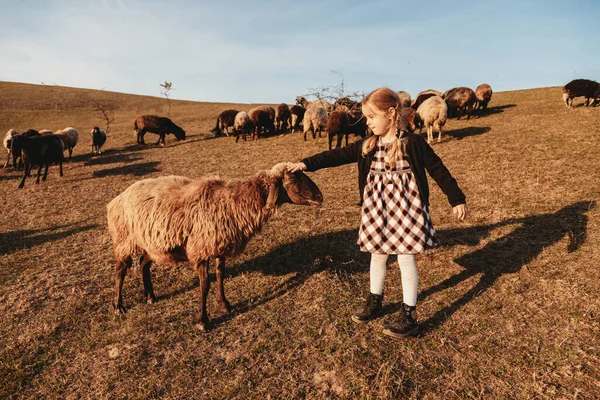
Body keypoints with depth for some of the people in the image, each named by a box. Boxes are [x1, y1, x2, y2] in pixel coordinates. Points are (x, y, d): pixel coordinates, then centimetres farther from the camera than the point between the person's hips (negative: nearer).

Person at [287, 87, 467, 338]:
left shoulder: (412, 143, -10)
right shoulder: (367, 145, 2)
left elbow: (438, 169, -5)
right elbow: (339, 155, -1)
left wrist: (457, 199, -3)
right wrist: (308, 163, -10)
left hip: (405, 208, -4)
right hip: (377, 209, 5)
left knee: (406, 259, 3)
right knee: (377, 256, 16)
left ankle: (409, 316, 16)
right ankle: (374, 301, 36)